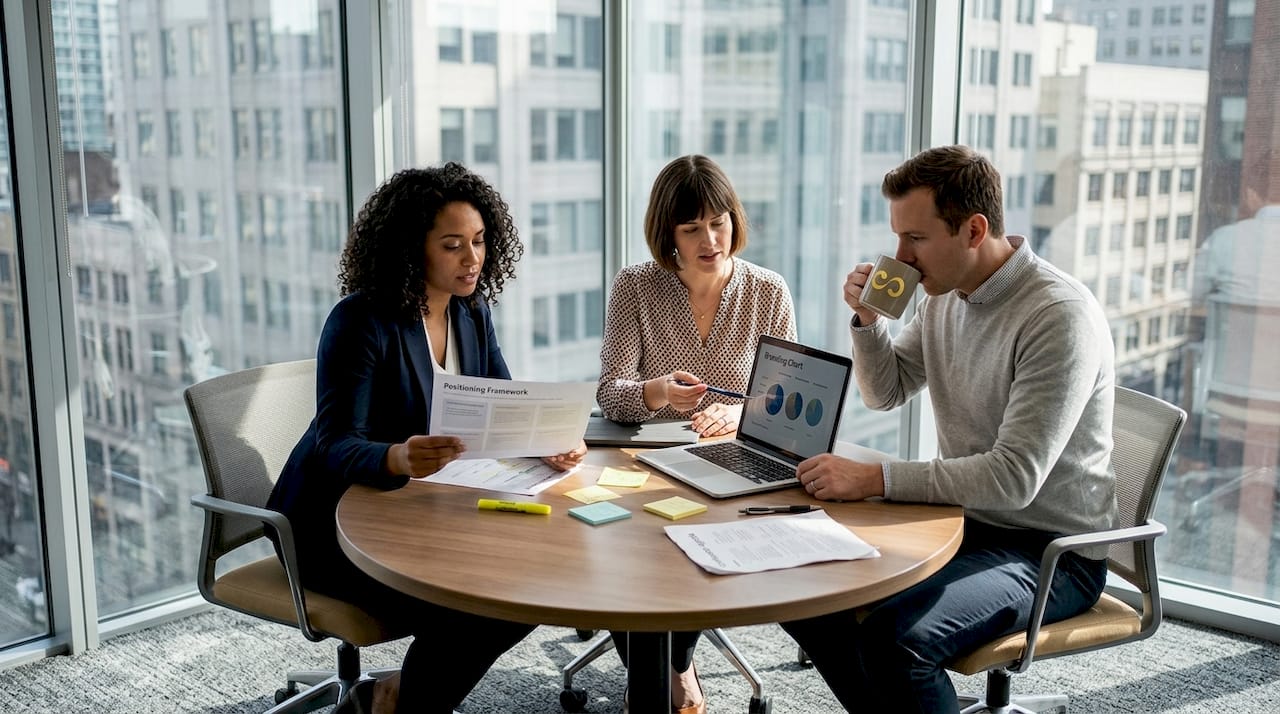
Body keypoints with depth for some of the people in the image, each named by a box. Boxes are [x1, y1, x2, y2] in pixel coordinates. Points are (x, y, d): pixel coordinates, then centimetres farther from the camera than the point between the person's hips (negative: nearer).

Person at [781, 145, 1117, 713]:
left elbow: (1015, 478, -28)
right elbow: (885, 393, 16)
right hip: (964, 518, 8)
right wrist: (868, 320, -3)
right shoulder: (944, 295, 4)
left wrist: (873, 479, -28)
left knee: (891, 635, -31)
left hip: (1050, 549, -8)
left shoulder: (1059, 316, -22)